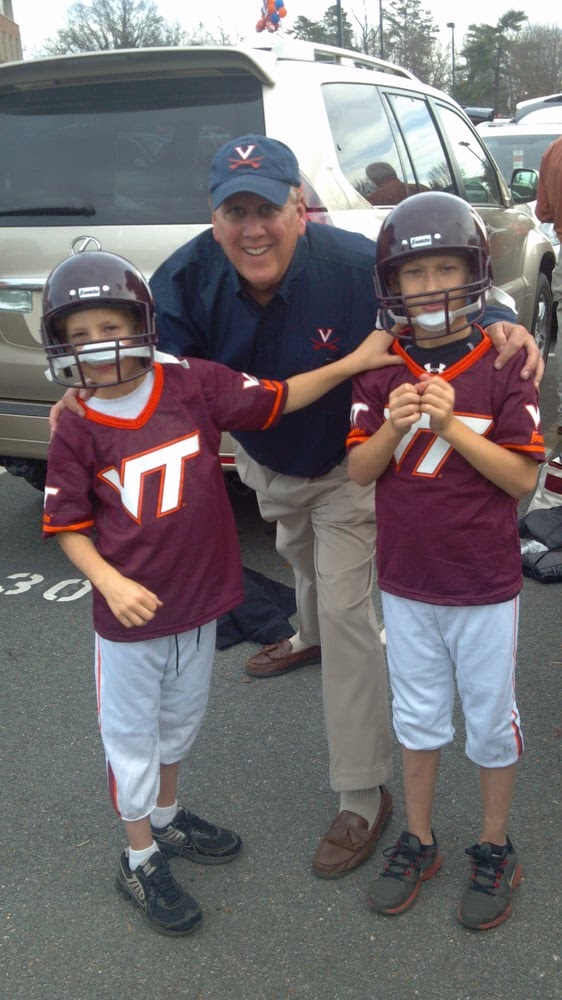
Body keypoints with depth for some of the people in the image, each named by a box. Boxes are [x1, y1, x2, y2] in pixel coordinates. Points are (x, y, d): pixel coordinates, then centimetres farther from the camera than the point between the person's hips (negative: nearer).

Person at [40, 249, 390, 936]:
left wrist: (352, 362, -10)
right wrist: (112, 584, -22)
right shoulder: (76, 430, -12)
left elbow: (278, 398, -3)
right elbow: (70, 527, -8)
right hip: (129, 615, -3)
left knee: (181, 719, 24)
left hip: (199, 601, 4)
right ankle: (140, 859, 32)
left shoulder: (193, 385, -8)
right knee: (132, 733, 13)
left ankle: (167, 818, 49)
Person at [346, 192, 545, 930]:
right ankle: (418, 842, 37)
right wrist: (392, 428, -23)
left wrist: (451, 425, -25)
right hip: (405, 578, 3)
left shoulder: (504, 365, -12)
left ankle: (494, 850, 35)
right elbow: (358, 470, -3)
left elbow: (523, 478, -15)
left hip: (484, 584, -3)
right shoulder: (380, 368, -3)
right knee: (417, 715, 19)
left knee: (491, 721, 14)